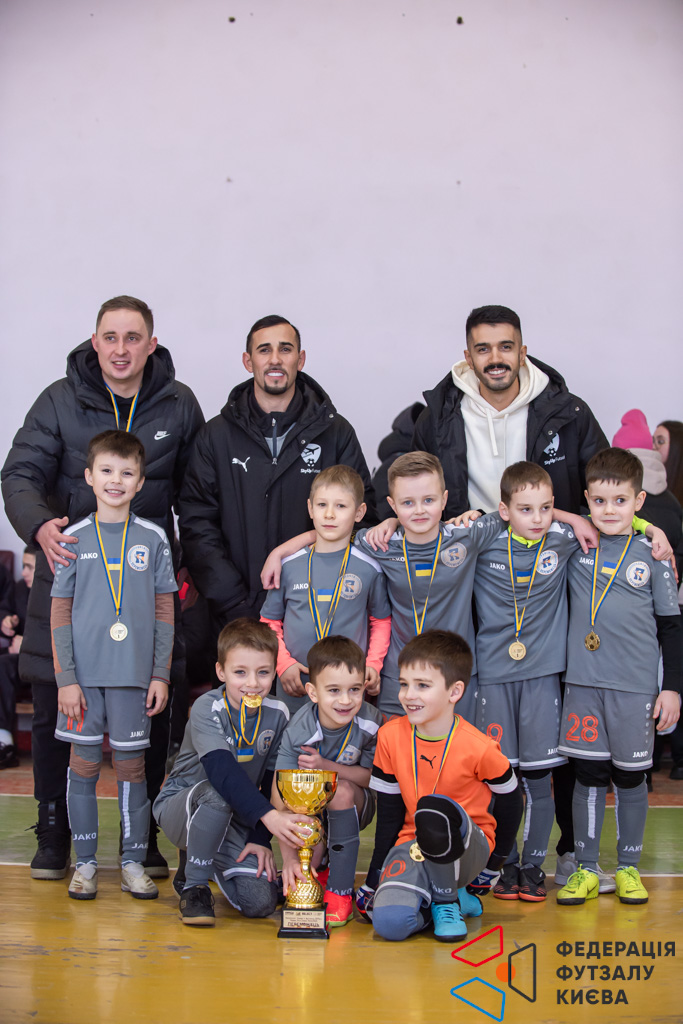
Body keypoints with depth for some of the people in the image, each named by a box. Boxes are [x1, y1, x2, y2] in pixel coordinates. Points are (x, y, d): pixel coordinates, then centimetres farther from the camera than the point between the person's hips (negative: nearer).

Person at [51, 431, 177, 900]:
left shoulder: (153, 538, 2)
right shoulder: (74, 538, 2)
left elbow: (165, 609, 5)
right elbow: (60, 611, 2)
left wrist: (161, 674, 1)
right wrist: (65, 678, -4)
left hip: (135, 673, 0)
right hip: (84, 673, 0)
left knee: (131, 765, 6)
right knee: (84, 764, 5)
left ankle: (134, 862, 16)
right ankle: (85, 862, 17)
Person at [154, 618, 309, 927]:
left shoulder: (278, 715, -5)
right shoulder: (207, 709, -20)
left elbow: (272, 782, 2)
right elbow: (223, 771, -37)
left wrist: (261, 839, -7)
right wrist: (268, 815, -48)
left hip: (235, 820, 5)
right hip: (180, 808, -4)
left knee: (261, 902, -16)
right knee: (216, 794, -39)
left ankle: (203, 860, 16)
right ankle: (194, 886, -17)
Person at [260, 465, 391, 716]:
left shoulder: (369, 568, 0)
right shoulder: (289, 565, 2)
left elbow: (381, 620, 10)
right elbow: (270, 622, 10)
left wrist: (373, 663, -2)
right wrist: (283, 663, -3)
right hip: (295, 689, 1)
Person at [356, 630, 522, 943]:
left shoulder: (479, 748, -15)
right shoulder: (390, 736, -4)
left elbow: (510, 802, 2)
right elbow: (388, 813, 6)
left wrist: (491, 866, 6)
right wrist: (374, 879, 7)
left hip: (469, 848, -3)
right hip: (413, 845, 3)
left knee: (436, 810, -38)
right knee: (390, 922, -28)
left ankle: (447, 902, -10)